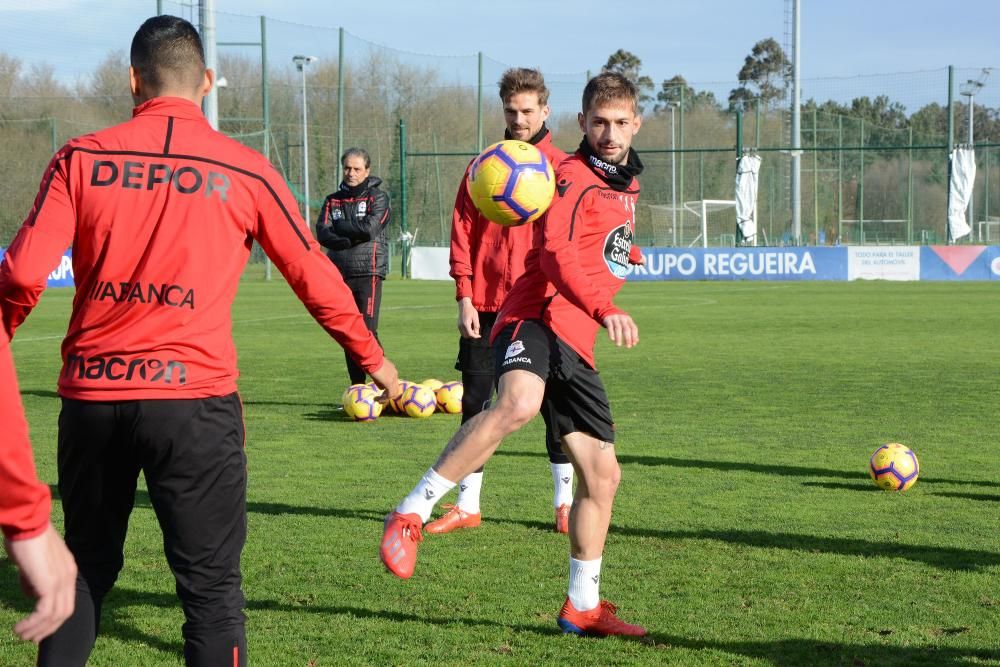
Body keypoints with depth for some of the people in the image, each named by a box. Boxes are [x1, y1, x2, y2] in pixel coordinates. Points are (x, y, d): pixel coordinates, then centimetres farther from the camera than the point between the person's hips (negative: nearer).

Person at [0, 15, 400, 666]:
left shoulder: (81, 158, 2)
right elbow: (315, 277, 9)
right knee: (212, 586, 4)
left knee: (86, 570, 19)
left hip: (91, 396, 3)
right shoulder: (244, 171, 1)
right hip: (193, 398, -2)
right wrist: (373, 358, 23)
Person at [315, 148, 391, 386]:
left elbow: (370, 228, -13)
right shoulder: (333, 200, 14)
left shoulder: (378, 197, 3)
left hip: (368, 272, -5)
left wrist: (340, 227, -3)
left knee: (367, 331, -15)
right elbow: (322, 234, 0)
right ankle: (357, 389, 13)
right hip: (339, 274, 5)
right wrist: (351, 239, -13)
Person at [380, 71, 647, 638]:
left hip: (577, 345, 8)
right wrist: (605, 309, -35)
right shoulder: (573, 177, -6)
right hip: (537, 319, -8)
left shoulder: (626, 185, 22)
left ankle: (582, 607, 23)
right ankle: (411, 514, -28)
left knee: (602, 473, 9)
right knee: (518, 404, -38)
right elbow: (557, 255, -23)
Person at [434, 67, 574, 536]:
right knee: (475, 402, 5)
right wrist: (465, 298, -2)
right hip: (485, 305, 2)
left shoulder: (562, 169, 2)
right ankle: (467, 504, 13)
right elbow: (463, 233, 6)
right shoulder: (483, 167, 8)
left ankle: (566, 502, 13)